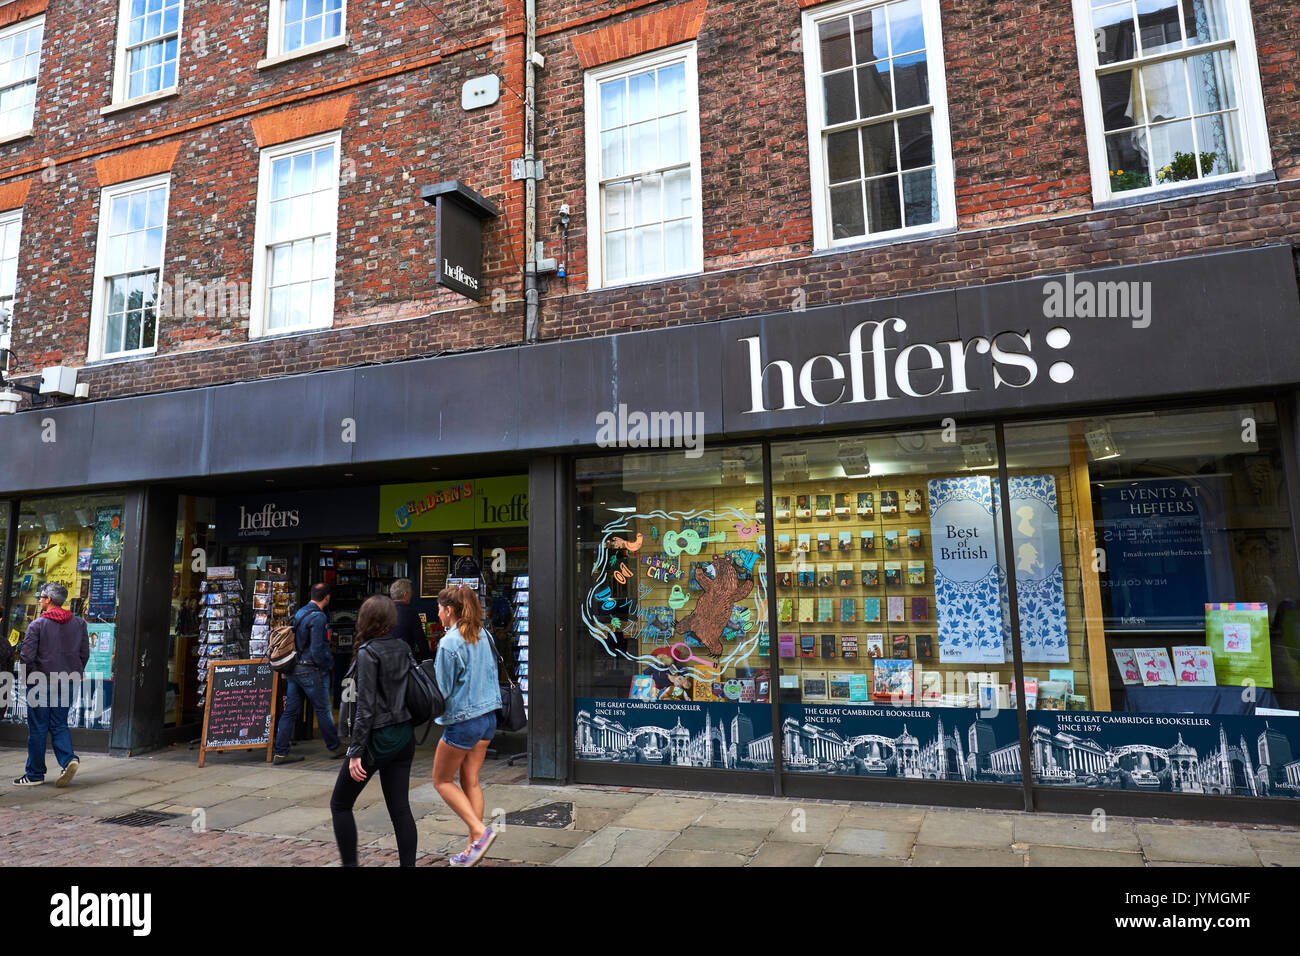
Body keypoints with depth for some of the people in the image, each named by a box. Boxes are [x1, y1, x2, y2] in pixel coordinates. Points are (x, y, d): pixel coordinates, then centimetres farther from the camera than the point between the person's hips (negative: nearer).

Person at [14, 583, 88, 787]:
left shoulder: (37, 625, -10)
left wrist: (28, 676, 6)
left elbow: (27, 656, -11)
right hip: (66, 684, 4)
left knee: (37, 728, 5)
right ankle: (69, 759, -9)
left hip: (40, 682, -4)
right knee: (59, 725, 12)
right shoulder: (79, 623, 4)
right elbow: (85, 653, 6)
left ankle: (35, 773, 14)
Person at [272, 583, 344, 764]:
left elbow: (295, 641, 16)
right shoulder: (318, 617, -17)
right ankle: (335, 748, 16)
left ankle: (280, 753, 12)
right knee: (323, 710, 4)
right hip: (311, 671, -8)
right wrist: (329, 664, -6)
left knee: (290, 710, 10)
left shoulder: (299, 612, 10)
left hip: (294, 670, 8)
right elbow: (317, 649, -20)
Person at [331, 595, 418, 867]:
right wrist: (407, 734, 19)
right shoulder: (402, 647, 6)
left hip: (378, 738, -7)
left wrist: (355, 752, -13)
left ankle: (350, 863, 15)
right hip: (404, 737, 7)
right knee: (400, 808, 10)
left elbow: (366, 707, -17)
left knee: (340, 804, 12)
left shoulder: (368, 652, -14)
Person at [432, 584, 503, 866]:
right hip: (487, 717, 7)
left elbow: (441, 690, -13)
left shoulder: (449, 643, -17)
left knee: (442, 781, 10)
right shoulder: (484, 636, 4)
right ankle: (474, 847, 18)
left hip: (462, 721, -7)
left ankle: (480, 831, -1)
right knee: (471, 782, 14)